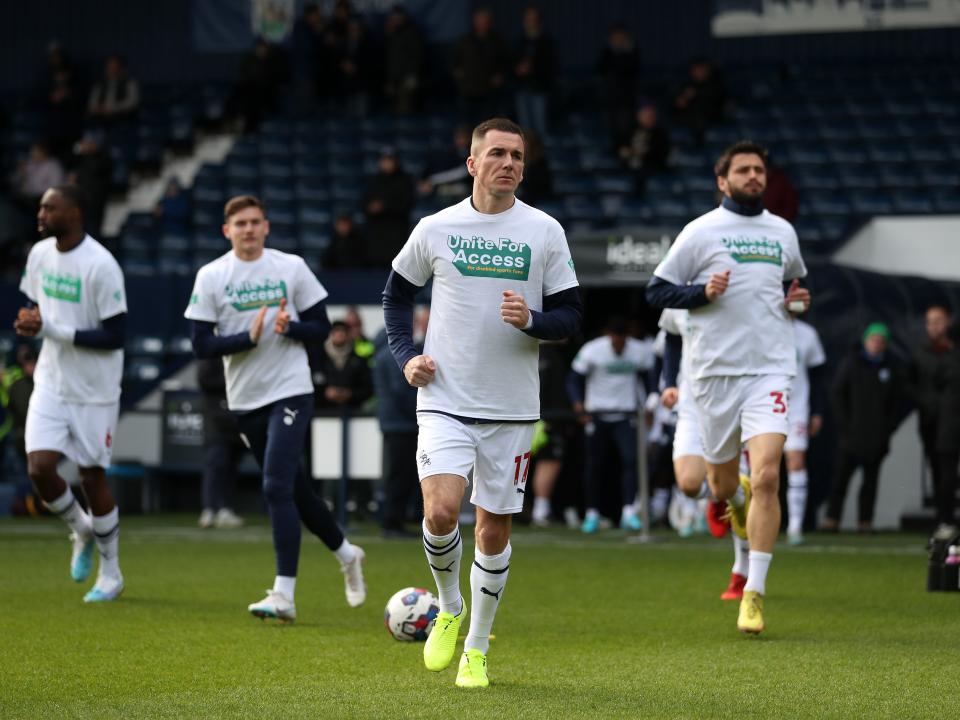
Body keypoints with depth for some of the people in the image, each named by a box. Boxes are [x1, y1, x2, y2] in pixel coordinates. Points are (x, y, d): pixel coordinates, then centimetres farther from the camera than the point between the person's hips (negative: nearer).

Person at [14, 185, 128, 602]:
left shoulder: (100, 265, -19)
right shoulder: (39, 254, 3)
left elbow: (115, 336, -19)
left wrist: (51, 329, -23)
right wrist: (28, 322, -5)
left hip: (94, 391, -5)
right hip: (51, 382, 5)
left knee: (91, 476, 2)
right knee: (39, 467, -10)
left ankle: (111, 574, 19)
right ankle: (82, 532, 20)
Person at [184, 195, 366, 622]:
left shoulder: (291, 267, 0)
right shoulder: (211, 277, 0)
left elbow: (321, 328, 4)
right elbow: (201, 343, -4)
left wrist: (291, 327, -17)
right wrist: (247, 337, -19)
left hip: (291, 392, -3)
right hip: (245, 401, 3)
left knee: (277, 487, -17)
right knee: (295, 490, 13)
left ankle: (284, 594, -17)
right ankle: (346, 554, 37)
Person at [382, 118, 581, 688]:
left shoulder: (544, 231, 1)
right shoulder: (435, 229, 2)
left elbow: (571, 316, 2)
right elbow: (398, 291, 17)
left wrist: (531, 320, -19)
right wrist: (405, 355, 4)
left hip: (512, 407, 1)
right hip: (445, 400, -1)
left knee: (495, 530, 5)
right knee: (441, 511, -19)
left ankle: (477, 649, 21)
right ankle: (449, 610, 10)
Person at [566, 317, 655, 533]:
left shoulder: (641, 351, -4)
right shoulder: (591, 351, -10)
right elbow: (574, 378, -5)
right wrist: (578, 402, -20)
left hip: (626, 415, 1)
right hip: (597, 414, -1)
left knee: (630, 459, -16)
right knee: (595, 465, 3)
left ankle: (629, 512, -17)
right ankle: (592, 514, 17)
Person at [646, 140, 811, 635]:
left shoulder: (782, 232, 13)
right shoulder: (701, 232, 0)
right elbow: (656, 291, 2)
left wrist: (798, 299, 10)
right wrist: (703, 291, -14)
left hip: (770, 370, 1)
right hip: (716, 370, -1)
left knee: (766, 477, -16)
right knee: (722, 484, 8)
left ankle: (754, 594, -13)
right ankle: (738, 500, 48)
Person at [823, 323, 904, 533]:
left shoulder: (892, 368, 8)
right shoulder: (851, 363, 3)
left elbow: (896, 401, 10)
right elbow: (838, 394, 3)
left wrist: (889, 427, -1)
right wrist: (844, 423, -5)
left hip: (878, 435, 2)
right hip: (852, 431, -2)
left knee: (871, 477, 3)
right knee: (842, 474, -6)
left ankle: (865, 521, 6)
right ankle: (832, 518, -5)